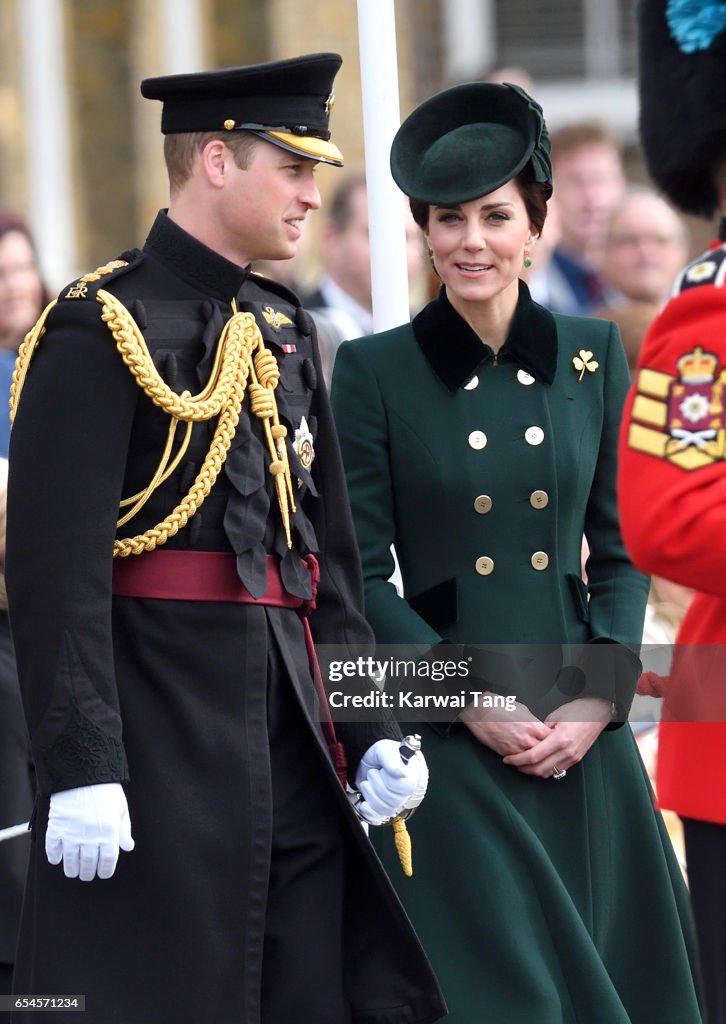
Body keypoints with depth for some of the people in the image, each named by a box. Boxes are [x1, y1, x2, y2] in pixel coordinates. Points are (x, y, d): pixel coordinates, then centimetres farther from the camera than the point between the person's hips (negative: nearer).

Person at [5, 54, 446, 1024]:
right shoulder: (102, 328, -10)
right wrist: (81, 769, -21)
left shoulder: (284, 332, 15)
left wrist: (372, 728, 12)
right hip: (161, 734, -8)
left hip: (290, 728, 8)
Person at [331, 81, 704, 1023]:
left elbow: (622, 553, 7)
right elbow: (364, 575, -4)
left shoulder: (592, 357, 6)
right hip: (444, 737, -3)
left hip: (581, 735, 3)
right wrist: (471, 700, -12)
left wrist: (598, 701, -6)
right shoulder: (375, 371, -3)